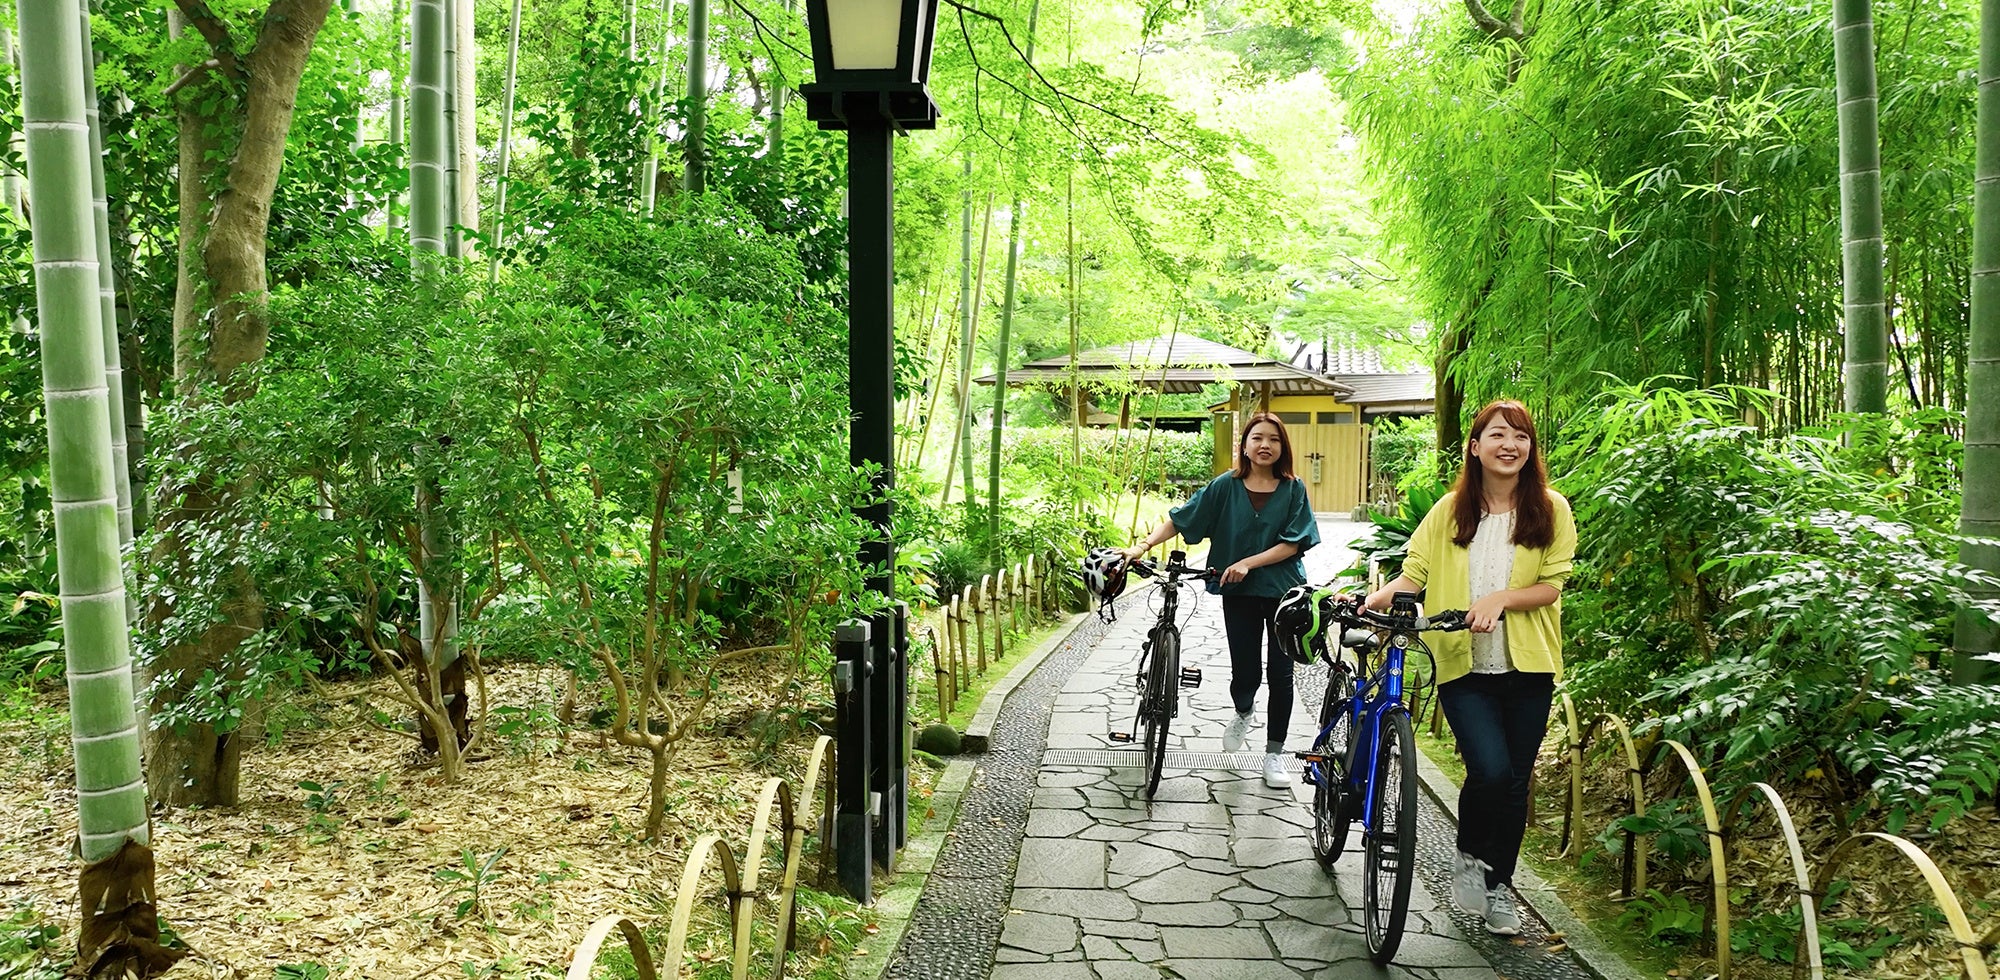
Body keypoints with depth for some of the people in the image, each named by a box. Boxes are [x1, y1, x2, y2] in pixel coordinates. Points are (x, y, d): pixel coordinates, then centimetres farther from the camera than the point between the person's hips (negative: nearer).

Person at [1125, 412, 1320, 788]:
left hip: (1283, 591, 0)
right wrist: (1142, 546, -15)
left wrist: (1247, 563, -18)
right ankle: (1243, 712, 39)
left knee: (1280, 672, 3)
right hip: (1238, 592, 0)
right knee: (1245, 672, 2)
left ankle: (1274, 752, 18)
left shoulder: (1293, 489, -3)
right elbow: (1179, 520, -3)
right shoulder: (1226, 486, -2)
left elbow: (1293, 543, -9)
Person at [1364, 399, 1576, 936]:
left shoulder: (1550, 509, 2)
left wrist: (1500, 598, -20)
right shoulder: (1450, 510, 3)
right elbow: (1415, 571, -1)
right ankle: (1469, 858, 10)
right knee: (1490, 769, -19)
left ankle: (1498, 886, 31)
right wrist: (1387, 591, -21)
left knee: (1514, 781, 10)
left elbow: (1551, 587, -3)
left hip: (1527, 667, 1)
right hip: (1465, 668, -1)